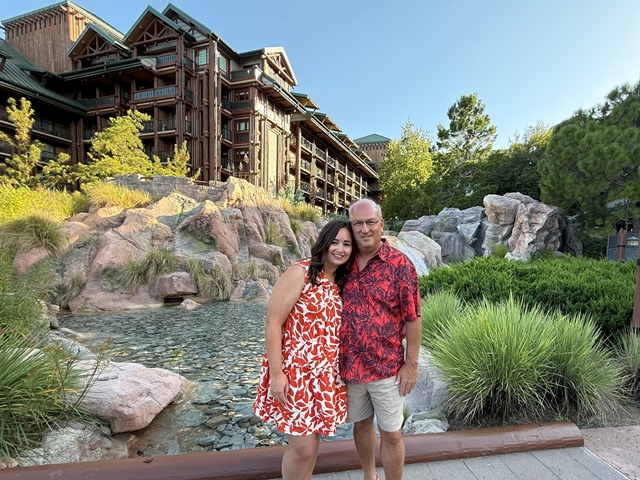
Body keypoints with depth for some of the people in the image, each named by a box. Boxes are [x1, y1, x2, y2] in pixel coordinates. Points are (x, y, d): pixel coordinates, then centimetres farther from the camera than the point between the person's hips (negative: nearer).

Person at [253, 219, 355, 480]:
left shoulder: (341, 282, 6)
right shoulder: (299, 273, -15)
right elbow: (272, 323, -16)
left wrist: (337, 369, 12)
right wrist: (276, 373, -17)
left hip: (326, 374, 6)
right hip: (295, 371, -6)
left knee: (312, 438, 18)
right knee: (303, 446, 1)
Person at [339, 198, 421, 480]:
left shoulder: (399, 263, -11)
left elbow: (412, 318, -9)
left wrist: (411, 364, -8)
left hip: (387, 367, -3)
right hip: (349, 366, 4)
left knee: (391, 434, 11)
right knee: (361, 424, 22)